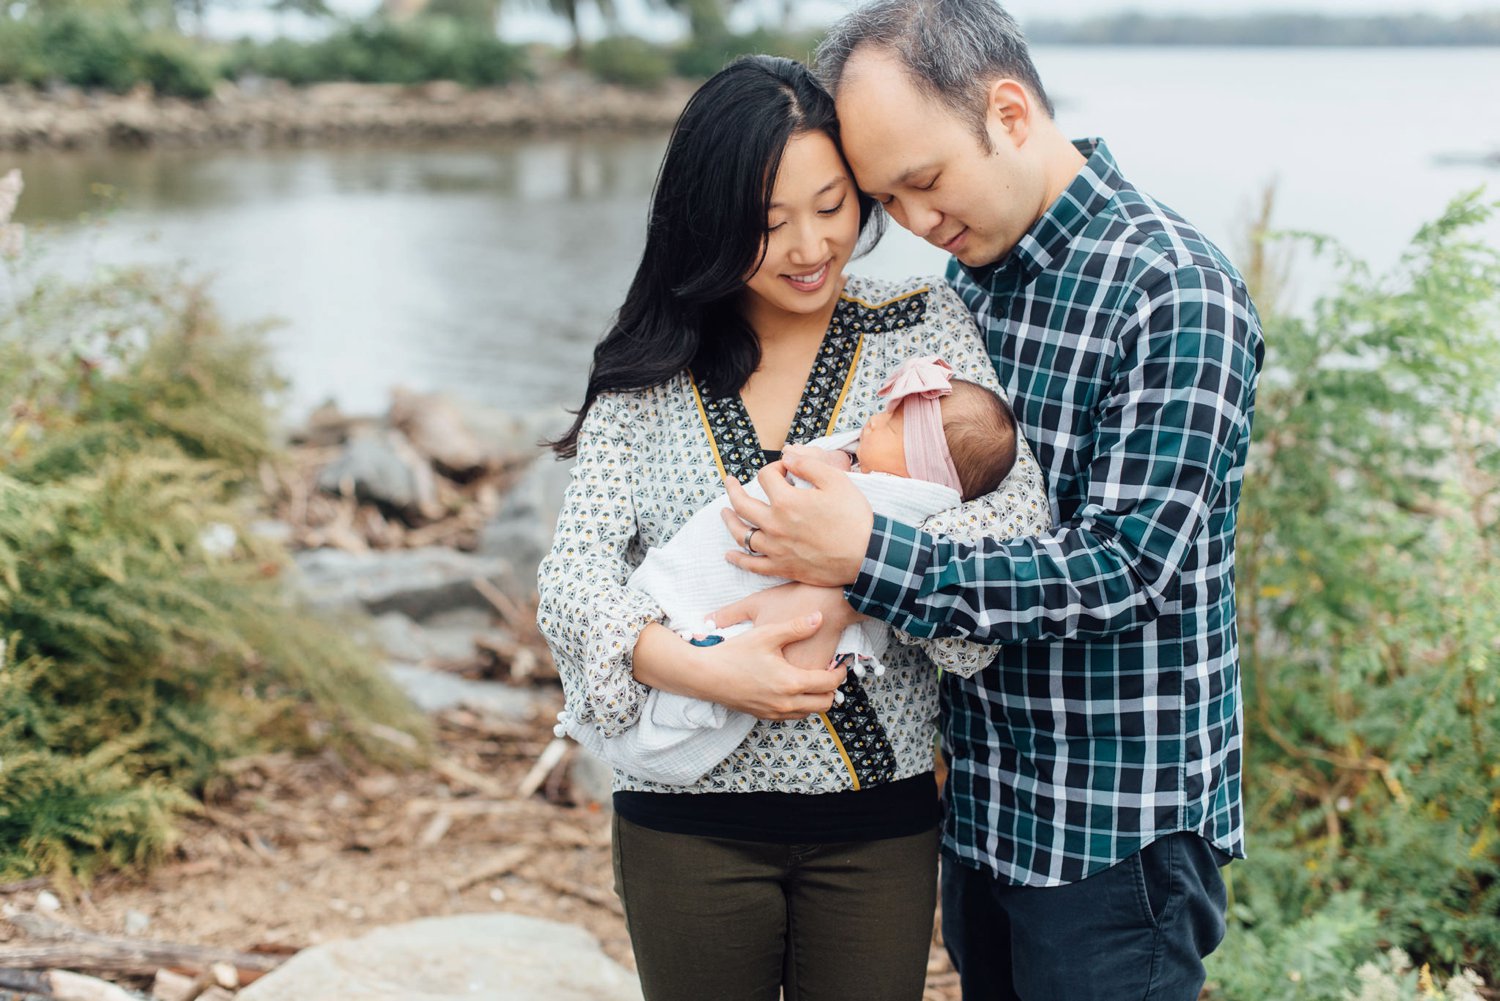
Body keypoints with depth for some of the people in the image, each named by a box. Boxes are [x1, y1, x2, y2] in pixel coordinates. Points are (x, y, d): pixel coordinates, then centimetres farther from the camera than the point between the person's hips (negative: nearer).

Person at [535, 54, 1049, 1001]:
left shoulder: (923, 327, -1)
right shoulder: (650, 372, 1)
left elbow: (1017, 528, -11)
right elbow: (573, 575, -7)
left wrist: (850, 579, -25)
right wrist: (706, 673, -24)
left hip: (877, 815, 0)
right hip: (688, 811, 1)